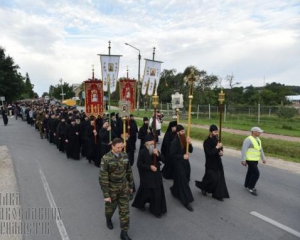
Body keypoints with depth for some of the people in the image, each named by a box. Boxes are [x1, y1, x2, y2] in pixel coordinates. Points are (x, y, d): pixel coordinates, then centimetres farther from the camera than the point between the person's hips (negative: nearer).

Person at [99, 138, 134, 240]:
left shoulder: (125, 156, -7)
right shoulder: (106, 158, -21)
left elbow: (129, 171, 5)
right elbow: (103, 178, -18)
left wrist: (131, 186, 10)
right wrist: (106, 194, -17)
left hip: (124, 187, 3)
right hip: (112, 188, -3)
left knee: (124, 210, 8)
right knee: (111, 207, 22)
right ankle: (108, 220, 55)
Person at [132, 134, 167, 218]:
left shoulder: (155, 150, 2)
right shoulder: (142, 152, -14)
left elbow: (163, 159, -3)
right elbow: (139, 164, -14)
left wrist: (157, 154, -21)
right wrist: (150, 167, -20)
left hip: (156, 175, 5)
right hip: (146, 176, -5)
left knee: (157, 192, 8)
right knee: (146, 192, 8)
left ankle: (156, 210, 28)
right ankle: (140, 204, 37)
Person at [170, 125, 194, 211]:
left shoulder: (185, 140, 1)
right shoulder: (175, 142, -19)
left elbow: (190, 150, 3)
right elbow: (171, 155, -17)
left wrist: (190, 143, -15)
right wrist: (182, 156, -20)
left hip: (185, 163, 7)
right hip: (178, 164, -7)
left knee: (183, 181, 20)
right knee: (183, 182, -2)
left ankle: (174, 191, 47)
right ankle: (186, 201, 8)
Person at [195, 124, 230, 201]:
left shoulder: (216, 140, 4)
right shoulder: (206, 142, -18)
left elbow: (220, 148, 15)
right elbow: (209, 153, -26)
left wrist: (221, 152, -7)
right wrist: (217, 147, -23)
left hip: (217, 162, 7)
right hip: (210, 164, -7)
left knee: (219, 179, 7)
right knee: (213, 179, -4)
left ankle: (217, 194, 19)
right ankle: (203, 187, 24)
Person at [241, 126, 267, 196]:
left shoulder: (257, 139, 8)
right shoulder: (248, 140, -20)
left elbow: (260, 149, 17)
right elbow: (244, 150, -24)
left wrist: (263, 158, 18)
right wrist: (243, 160, -27)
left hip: (255, 159, 9)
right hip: (250, 160, -9)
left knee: (250, 172, 17)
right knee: (256, 173, -9)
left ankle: (247, 185, 31)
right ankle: (250, 187, 5)